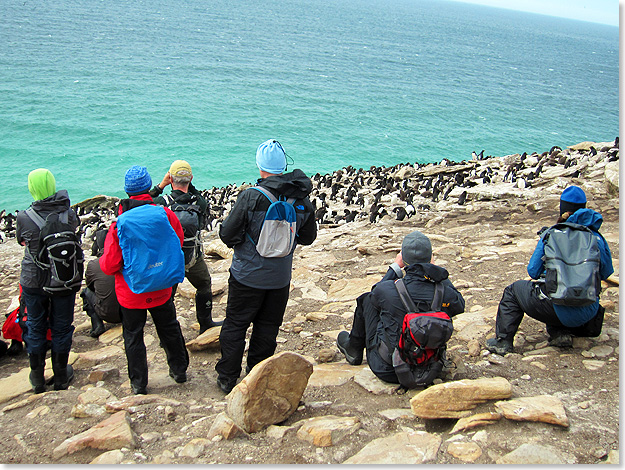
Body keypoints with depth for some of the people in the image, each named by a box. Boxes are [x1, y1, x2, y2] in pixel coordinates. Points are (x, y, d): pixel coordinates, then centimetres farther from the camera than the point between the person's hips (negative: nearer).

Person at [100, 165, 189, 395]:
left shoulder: (119, 224, -20)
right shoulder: (165, 214, -14)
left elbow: (109, 266, -17)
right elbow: (178, 245, 2)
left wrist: (102, 260, 5)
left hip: (131, 292, -2)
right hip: (161, 289, 2)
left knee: (133, 335, 13)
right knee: (169, 328, 22)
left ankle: (138, 384, 23)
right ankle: (179, 369, 37)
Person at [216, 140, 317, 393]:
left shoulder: (251, 196, -20)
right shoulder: (302, 199, -6)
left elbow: (227, 234, -14)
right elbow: (307, 238, 6)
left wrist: (239, 242, 7)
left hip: (247, 275, -4)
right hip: (280, 278, 4)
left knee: (235, 325, 12)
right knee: (267, 329, 17)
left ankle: (227, 378, 22)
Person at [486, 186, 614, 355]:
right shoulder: (597, 237, 5)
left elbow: (533, 271, 2)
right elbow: (606, 273, 16)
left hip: (559, 309, -5)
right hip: (588, 313, 5)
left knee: (514, 290, 21)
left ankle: (503, 341, 17)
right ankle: (560, 333, 15)